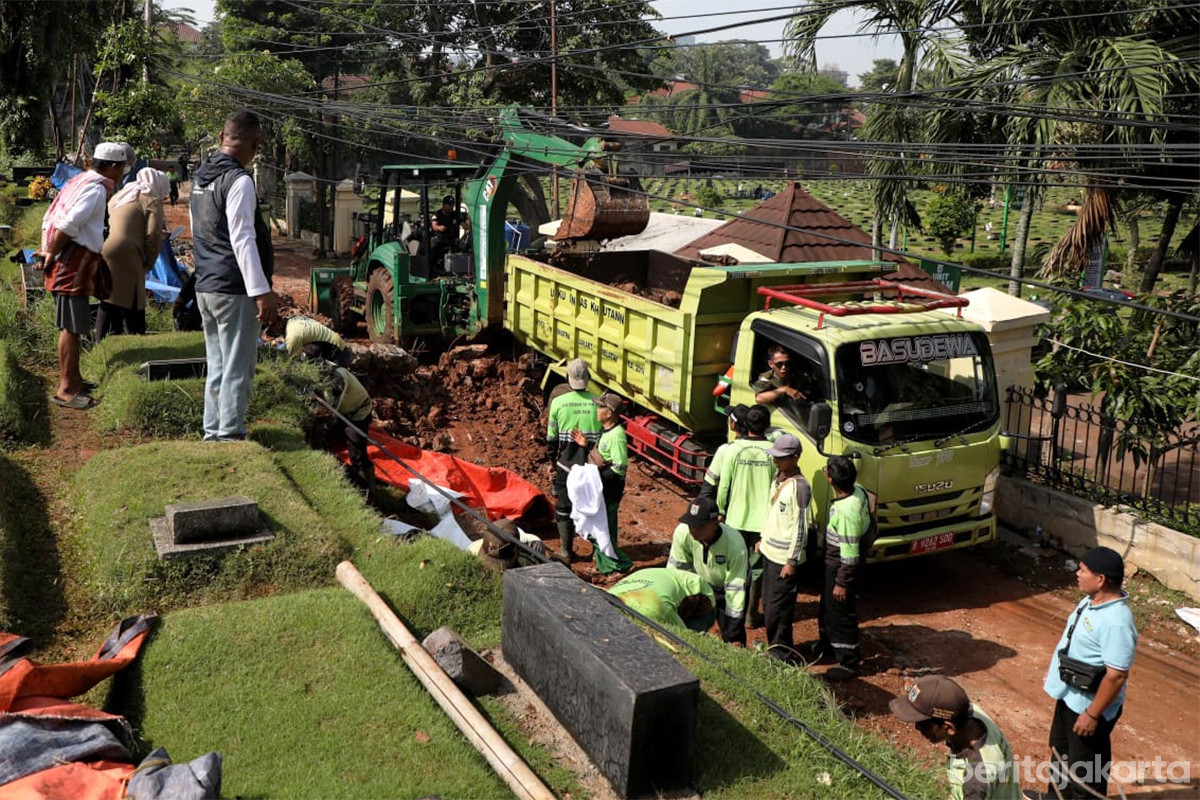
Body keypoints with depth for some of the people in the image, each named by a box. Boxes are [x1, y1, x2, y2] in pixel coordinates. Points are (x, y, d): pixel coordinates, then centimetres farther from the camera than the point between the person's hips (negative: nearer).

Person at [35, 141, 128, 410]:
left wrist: (46, 250, 11)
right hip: (73, 263, -10)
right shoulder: (96, 189, -12)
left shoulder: (80, 181, 18)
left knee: (71, 326, 18)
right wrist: (51, 254, -13)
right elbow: (69, 224, -23)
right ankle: (66, 389, -4)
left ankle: (72, 379, 29)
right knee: (71, 327, -7)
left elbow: (49, 217, 18)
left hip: (66, 263, 10)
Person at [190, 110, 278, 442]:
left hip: (205, 287, 9)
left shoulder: (201, 177, 14)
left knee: (217, 366, 16)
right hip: (234, 290, -9)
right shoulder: (238, 180, -15)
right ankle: (230, 435, 0)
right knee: (237, 370, -3)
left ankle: (213, 432, 22)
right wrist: (262, 292, -22)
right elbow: (242, 240, -21)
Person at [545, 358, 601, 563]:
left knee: (564, 508, 12)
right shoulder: (597, 403, -8)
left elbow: (551, 437, -2)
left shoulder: (558, 402, -9)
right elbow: (603, 436, -1)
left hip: (565, 464, -1)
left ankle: (566, 552, 17)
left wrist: (552, 461, 11)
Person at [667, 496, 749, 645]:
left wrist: (733, 635, -24)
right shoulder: (682, 532, -30)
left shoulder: (735, 545, -37)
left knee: (733, 640, -4)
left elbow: (735, 589, -29)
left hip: (725, 588, -3)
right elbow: (675, 569, -14)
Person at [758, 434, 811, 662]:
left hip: (785, 558, -9)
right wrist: (763, 539, 22)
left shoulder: (800, 487, -20)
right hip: (769, 551, 9)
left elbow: (801, 527, -18)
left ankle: (781, 655, 11)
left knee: (778, 609, -1)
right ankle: (773, 648, 29)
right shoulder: (778, 477, 7)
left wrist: (792, 561, -17)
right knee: (768, 604, 16)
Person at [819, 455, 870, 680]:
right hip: (832, 562, 10)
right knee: (826, 608, 26)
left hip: (840, 567, -10)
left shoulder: (846, 510, -33)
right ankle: (829, 646, 47)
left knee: (841, 613, 7)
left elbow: (850, 553, -27)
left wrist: (842, 583, -18)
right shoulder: (858, 491, -5)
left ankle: (848, 663, 23)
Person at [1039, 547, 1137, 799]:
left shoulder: (1116, 622, -32)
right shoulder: (1092, 600, -2)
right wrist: (1053, 669, 21)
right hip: (1069, 696, 10)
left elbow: (1116, 675, -29)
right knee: (1061, 748, 29)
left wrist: (1093, 714, -24)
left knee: (1085, 767, 10)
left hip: (1088, 705, -10)